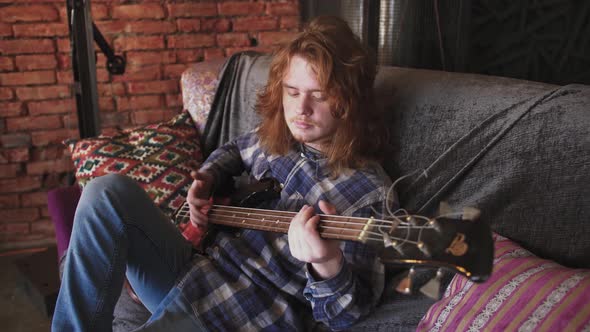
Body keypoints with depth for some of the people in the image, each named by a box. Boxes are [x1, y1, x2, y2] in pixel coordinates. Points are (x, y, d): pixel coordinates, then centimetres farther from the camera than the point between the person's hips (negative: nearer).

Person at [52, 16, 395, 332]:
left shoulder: (369, 192, -14)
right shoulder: (273, 136, 5)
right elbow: (234, 151, 30)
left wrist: (329, 267, -38)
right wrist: (207, 180, 7)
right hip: (197, 268, 7)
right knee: (110, 192, -16)